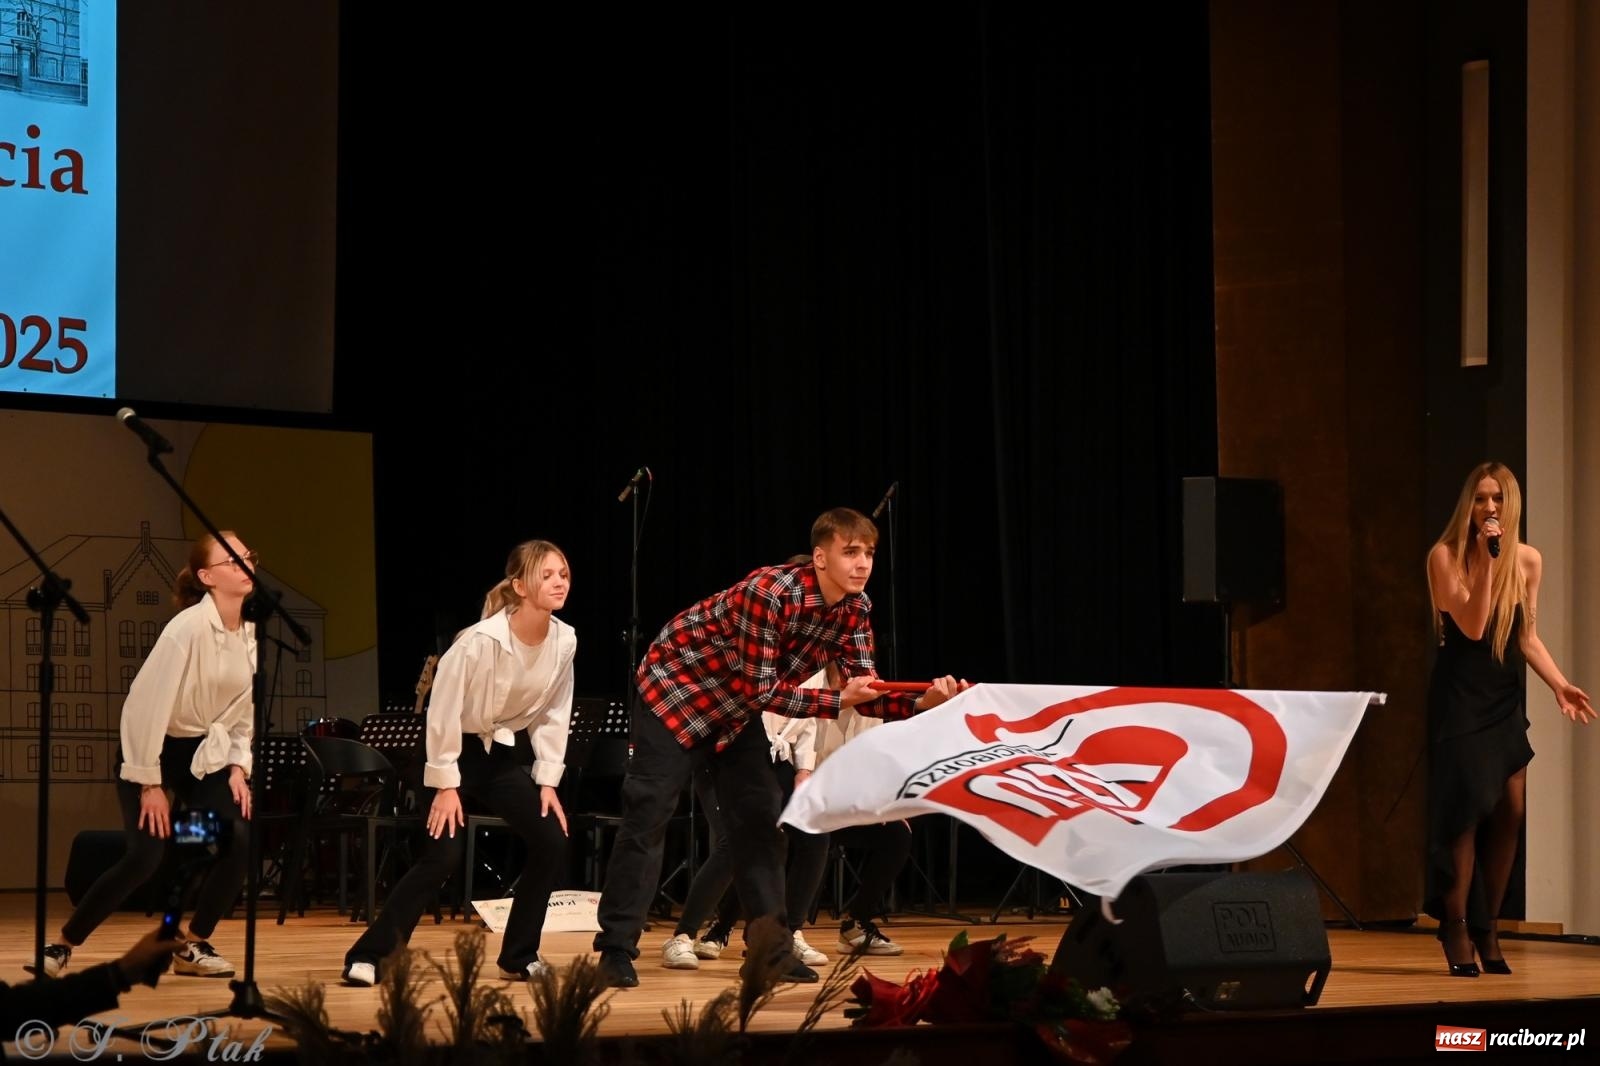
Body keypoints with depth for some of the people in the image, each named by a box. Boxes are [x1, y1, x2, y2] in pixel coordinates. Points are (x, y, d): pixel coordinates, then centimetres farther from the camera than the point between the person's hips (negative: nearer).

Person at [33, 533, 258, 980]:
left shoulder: (250, 632, -2)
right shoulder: (189, 627, -23)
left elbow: (246, 708, 9)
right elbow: (147, 702, -23)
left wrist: (239, 765, -4)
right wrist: (150, 783, -21)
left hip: (206, 751, 6)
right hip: (159, 748, -6)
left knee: (240, 840, -14)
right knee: (145, 857, -17)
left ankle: (194, 947, 3)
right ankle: (60, 946, -1)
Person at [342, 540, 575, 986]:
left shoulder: (564, 641, -9)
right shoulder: (482, 640, -26)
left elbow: (553, 715, 3)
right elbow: (444, 710, -21)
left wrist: (547, 780, -1)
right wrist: (446, 785, -18)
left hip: (499, 751, 6)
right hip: (455, 749, -6)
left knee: (552, 843, -5)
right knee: (444, 855, -17)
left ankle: (519, 957, 9)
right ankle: (367, 957, -10)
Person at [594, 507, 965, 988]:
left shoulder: (854, 608, -11)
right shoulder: (770, 593, -34)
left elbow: (864, 691, -10)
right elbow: (763, 691, -31)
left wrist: (922, 702, -27)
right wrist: (838, 701, -31)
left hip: (737, 707, 7)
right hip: (676, 687, -7)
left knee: (758, 819, 1)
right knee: (647, 818, -10)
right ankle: (616, 947, -7)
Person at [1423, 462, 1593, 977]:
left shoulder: (1527, 561, 5)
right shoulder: (1446, 556, -9)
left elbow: (1528, 639, 11)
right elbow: (1473, 626, -17)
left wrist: (1560, 684, -2)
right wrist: (1488, 560, -21)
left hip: (1506, 697, 5)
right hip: (1460, 695, -5)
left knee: (1510, 811, 1)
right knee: (1467, 806, -9)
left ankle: (1487, 929, 12)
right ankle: (1456, 930, -2)